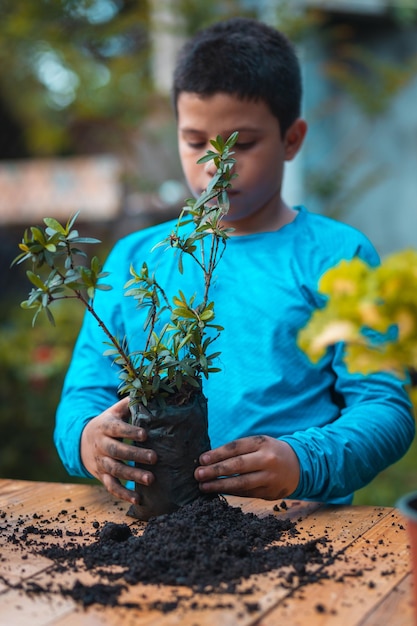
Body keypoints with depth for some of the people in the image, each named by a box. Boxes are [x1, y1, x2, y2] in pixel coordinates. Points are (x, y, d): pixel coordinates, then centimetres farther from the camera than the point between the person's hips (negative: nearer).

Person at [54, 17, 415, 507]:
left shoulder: (337, 256, 7)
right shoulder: (133, 258, 17)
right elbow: (85, 393, 14)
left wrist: (304, 464, -19)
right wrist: (86, 437, -10)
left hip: (292, 518, -1)